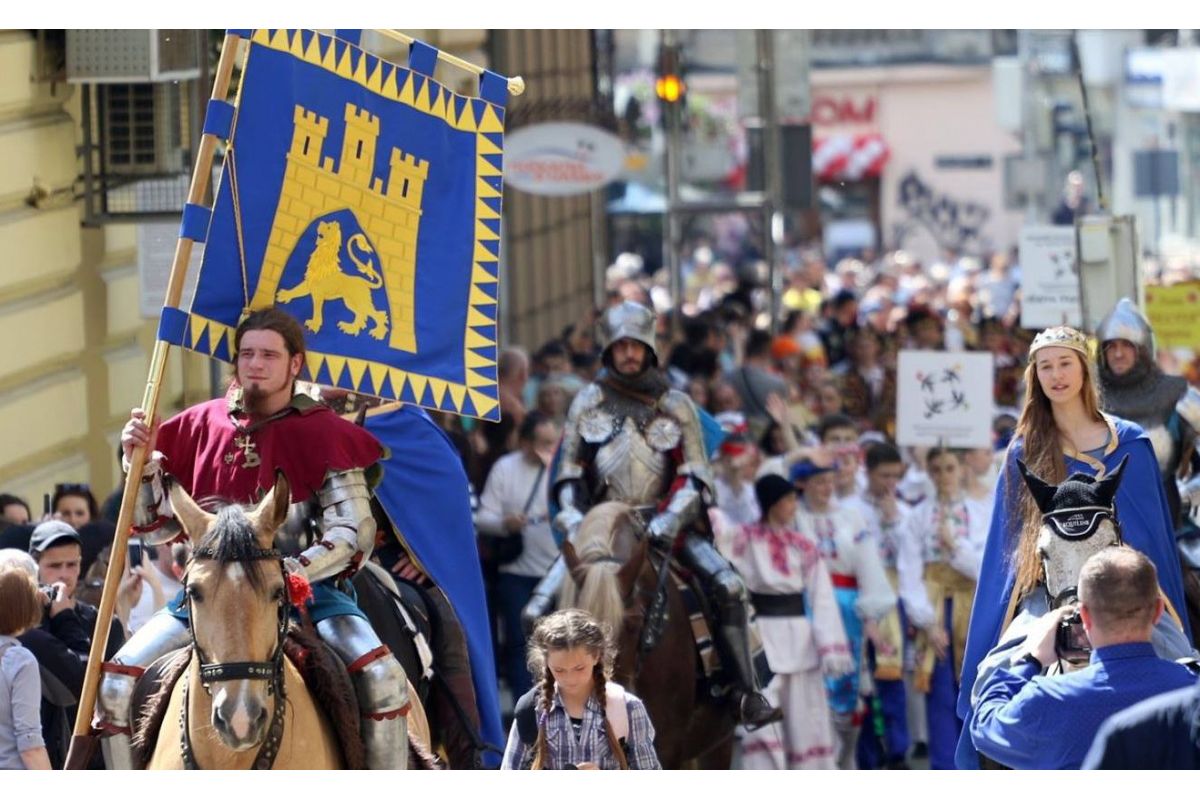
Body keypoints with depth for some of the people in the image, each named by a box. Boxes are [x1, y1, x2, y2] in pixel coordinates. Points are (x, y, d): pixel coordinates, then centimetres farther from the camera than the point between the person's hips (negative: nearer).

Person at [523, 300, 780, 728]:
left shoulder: (675, 405, 7)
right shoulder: (588, 402, 10)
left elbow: (696, 476, 1)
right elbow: (568, 472, 12)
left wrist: (670, 519, -16)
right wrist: (572, 517, -6)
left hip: (665, 526, -1)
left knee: (729, 588, -25)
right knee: (538, 613, -14)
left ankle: (746, 693, -20)